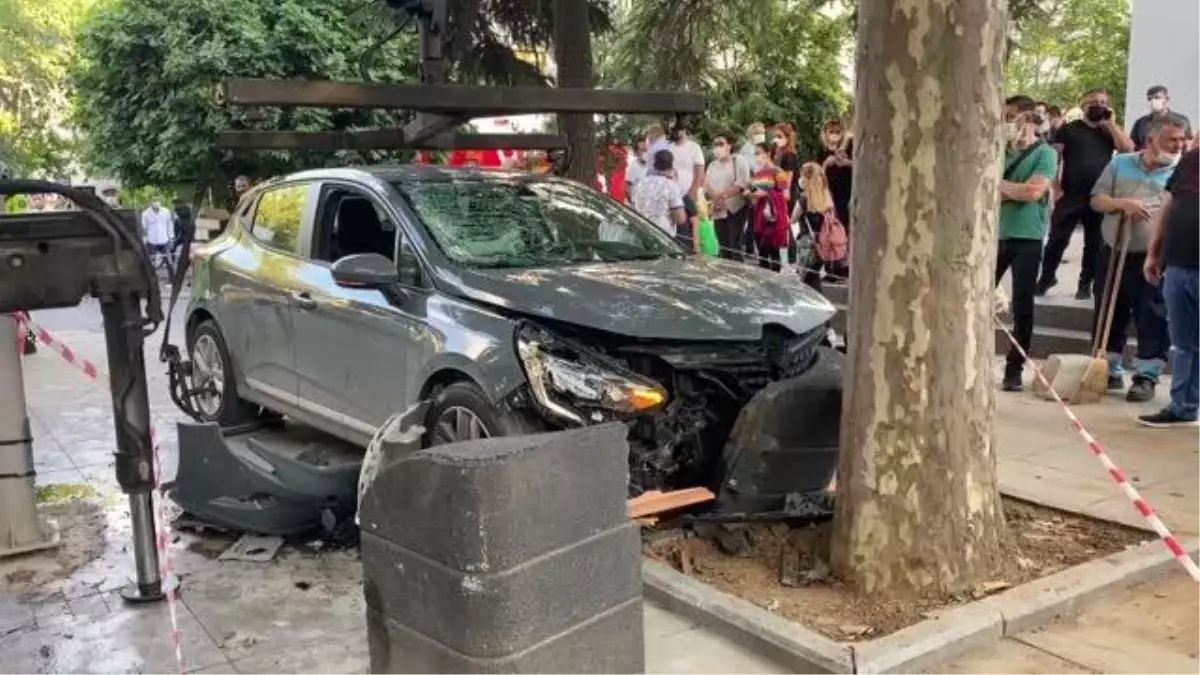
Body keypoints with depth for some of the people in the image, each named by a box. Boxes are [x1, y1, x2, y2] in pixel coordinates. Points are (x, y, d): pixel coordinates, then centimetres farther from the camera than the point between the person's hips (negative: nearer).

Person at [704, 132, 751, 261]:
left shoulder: (739, 161, 1)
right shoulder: (712, 165, 20)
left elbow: (742, 184, -11)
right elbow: (706, 186, 10)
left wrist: (722, 194, -17)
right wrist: (714, 197, -11)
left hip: (735, 209, -6)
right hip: (718, 211, 6)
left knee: (735, 246, -11)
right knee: (723, 246, 5)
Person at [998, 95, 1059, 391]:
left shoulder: (1045, 153, -2)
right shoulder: (1001, 152, 11)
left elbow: (1034, 191, -15)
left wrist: (999, 185, -3)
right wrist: (1017, 191, -11)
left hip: (1027, 239, -4)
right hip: (996, 236, 4)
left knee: (1022, 307, 0)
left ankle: (1014, 369, 7)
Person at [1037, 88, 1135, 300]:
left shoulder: (1109, 131, 12)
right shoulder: (1068, 129, 3)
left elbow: (1129, 149, -4)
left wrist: (1111, 123, -4)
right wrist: (1056, 188, -12)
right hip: (1070, 197, -3)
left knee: (1094, 243, 7)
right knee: (1057, 240, 0)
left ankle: (1085, 283, 16)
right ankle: (1047, 277, 16)